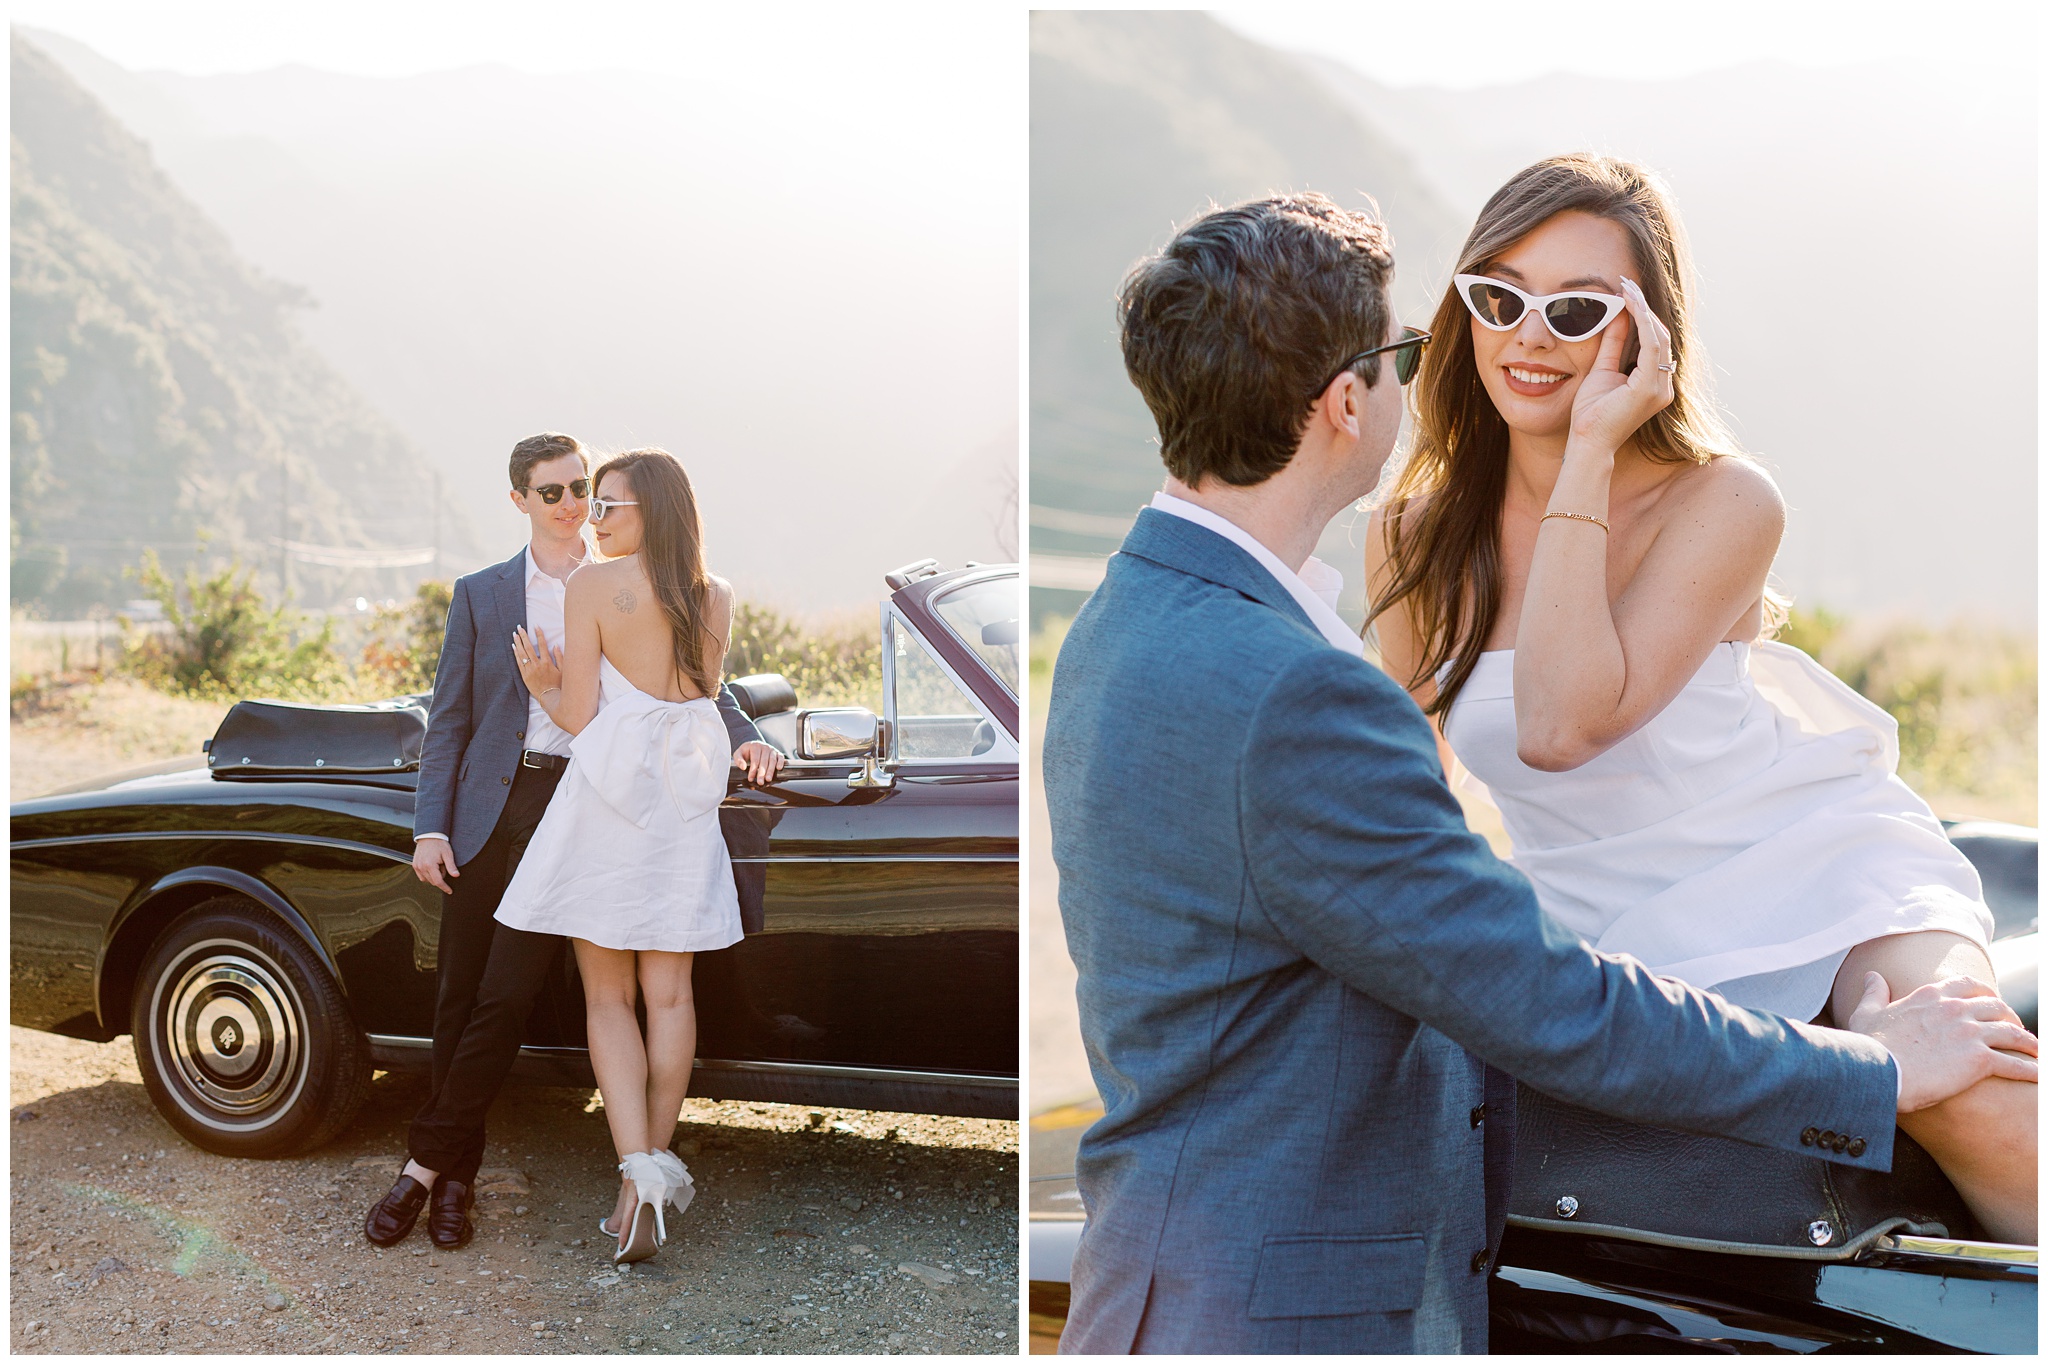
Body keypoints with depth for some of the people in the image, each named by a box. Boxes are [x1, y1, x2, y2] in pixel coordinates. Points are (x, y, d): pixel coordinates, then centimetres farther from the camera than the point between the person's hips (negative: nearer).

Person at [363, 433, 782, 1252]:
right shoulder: (481, 594, 11)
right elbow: (449, 721, 9)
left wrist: (742, 735, -8)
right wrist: (430, 828, 0)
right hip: (489, 811, 1)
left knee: (505, 1002, -7)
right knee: (458, 1001, 3)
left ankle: (425, 1165, 3)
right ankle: (457, 1179, 15)